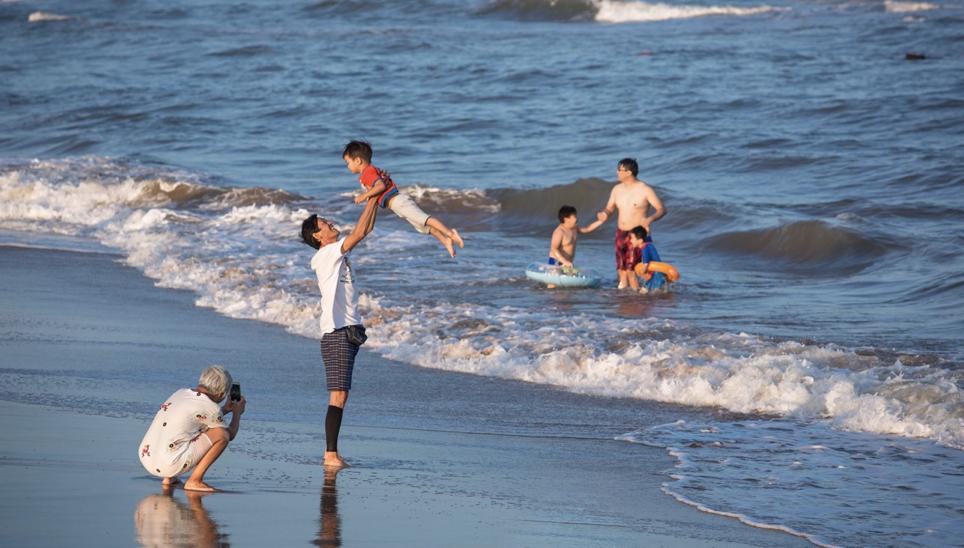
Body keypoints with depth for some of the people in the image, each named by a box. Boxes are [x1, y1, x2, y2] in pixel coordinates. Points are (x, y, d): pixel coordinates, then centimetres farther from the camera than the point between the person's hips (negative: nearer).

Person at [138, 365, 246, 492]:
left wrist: (226, 409, 44)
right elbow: (230, 434, 11)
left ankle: (168, 478, 21)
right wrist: (237, 412, 28)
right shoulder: (211, 408, -6)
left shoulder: (181, 393, 15)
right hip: (170, 466, -8)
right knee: (222, 434, -3)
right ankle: (194, 481, -3)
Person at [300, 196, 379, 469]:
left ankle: (331, 452, 12)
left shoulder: (338, 251, 17)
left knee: (340, 396, 9)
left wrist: (376, 202, 15)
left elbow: (365, 230, 23)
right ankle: (331, 454, -17)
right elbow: (359, 232, -16)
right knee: (338, 395, -14)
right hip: (336, 333, -10)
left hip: (348, 331, 10)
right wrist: (371, 200, -8)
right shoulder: (325, 256, -8)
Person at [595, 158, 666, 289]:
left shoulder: (645, 190, -9)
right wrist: (605, 214, -10)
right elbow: (609, 208, 15)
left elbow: (661, 209, -9)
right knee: (621, 270, 6)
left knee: (631, 270, -14)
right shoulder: (617, 189, 9)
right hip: (621, 234, 6)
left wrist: (650, 219, -29)